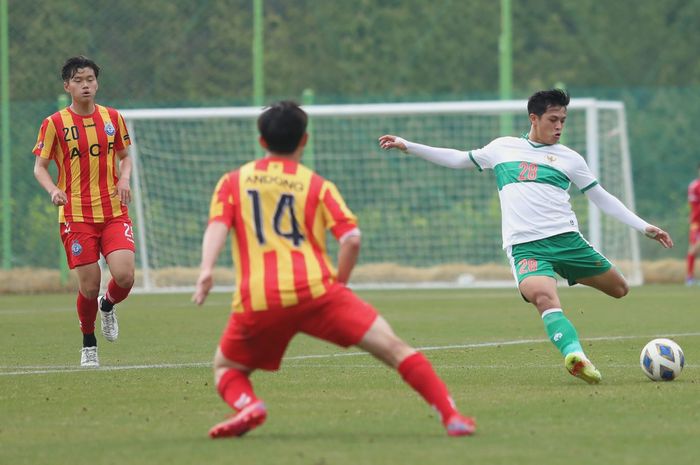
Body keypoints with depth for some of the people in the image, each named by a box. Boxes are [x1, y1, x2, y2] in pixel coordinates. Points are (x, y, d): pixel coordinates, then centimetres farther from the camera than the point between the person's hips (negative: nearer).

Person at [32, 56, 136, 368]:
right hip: (76, 216, -2)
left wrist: (124, 180, -3)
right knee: (89, 287, -4)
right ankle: (88, 345, 21)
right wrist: (53, 190, -18)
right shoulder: (54, 124, -2)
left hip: (114, 213, 2)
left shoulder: (113, 118, 7)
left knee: (124, 276, -15)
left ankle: (108, 305, 22)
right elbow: (40, 167, 2)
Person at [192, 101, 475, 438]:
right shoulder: (317, 185, 14)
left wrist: (206, 271, -12)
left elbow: (217, 226, 0)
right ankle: (450, 415, -13)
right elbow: (351, 239, 1)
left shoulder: (232, 182, 19)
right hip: (314, 289, -1)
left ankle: (246, 405, -10)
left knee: (226, 368, 23)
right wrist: (339, 285, 14)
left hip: (257, 300, 1)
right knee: (393, 348, 1)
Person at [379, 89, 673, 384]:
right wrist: (408, 146, 25)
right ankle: (575, 356, -46)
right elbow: (458, 160, 28)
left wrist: (644, 227, 13)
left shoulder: (569, 158, 15)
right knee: (544, 297, -33)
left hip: (566, 239, 3)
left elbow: (602, 198, 19)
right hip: (524, 246, -3)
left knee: (619, 290, 1)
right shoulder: (503, 148, 16)